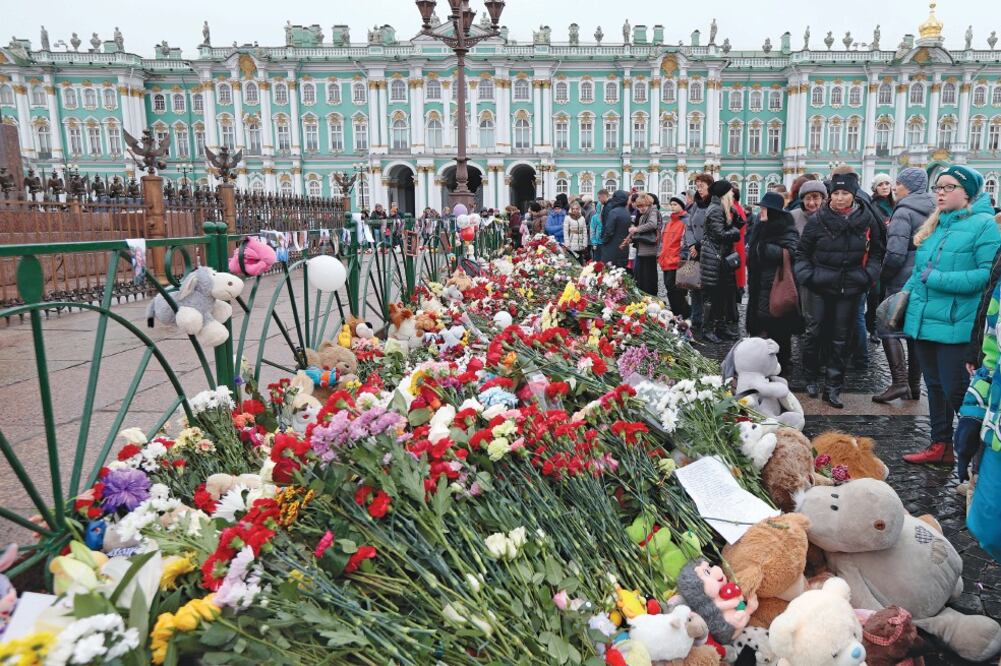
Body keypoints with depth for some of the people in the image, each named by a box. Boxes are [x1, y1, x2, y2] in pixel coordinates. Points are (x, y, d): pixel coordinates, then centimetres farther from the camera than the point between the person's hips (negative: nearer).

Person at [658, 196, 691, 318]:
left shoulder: (685, 221, -7)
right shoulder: (669, 221, 19)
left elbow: (685, 240, -13)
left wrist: (682, 258, -18)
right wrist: (660, 255, 21)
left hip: (676, 262, -9)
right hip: (666, 261, 9)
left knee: (672, 287, -12)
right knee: (668, 286, 12)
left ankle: (684, 313, -1)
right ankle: (676, 312, 22)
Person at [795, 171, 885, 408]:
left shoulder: (866, 219, 1)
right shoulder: (818, 219, -5)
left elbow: (876, 252, 13)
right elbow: (802, 252, 4)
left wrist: (869, 275, -1)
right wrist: (805, 276, -8)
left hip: (850, 289, 2)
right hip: (820, 286, -1)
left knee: (841, 339, 5)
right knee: (813, 332, 0)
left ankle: (833, 388, 13)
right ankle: (812, 378, 20)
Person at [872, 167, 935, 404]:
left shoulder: (904, 212, -12)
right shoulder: (933, 212, 13)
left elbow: (896, 253, -19)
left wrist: (883, 277, -7)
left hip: (904, 281, -8)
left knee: (888, 329, -3)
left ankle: (899, 382, -13)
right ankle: (914, 385, 16)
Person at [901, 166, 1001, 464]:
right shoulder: (935, 225, 14)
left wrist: (937, 279, -20)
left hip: (956, 325, -7)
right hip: (925, 320, 8)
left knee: (956, 392, -4)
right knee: (935, 387, 16)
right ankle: (941, 445, 29)